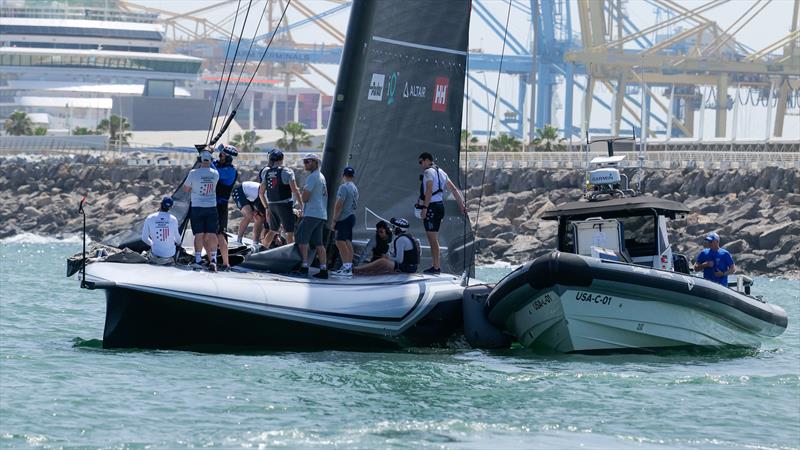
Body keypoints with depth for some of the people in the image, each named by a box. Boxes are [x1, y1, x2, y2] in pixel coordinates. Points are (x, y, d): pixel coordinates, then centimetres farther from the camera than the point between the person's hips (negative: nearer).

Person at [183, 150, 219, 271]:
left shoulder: (193, 173, -11)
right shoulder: (215, 174, -5)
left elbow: (186, 189, 0)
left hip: (197, 207, -1)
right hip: (212, 207, 1)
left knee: (199, 235, 3)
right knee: (211, 235, 3)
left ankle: (197, 260, 0)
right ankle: (213, 259, -8)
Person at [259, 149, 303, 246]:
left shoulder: (266, 173, 9)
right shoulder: (286, 172, -9)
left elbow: (261, 193, 14)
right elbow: (295, 190, -14)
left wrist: (267, 207, 22)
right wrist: (301, 205, -6)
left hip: (272, 205, 6)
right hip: (285, 205, -6)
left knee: (273, 230, 20)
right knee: (290, 232, -2)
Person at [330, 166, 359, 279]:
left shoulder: (344, 187, -12)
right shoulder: (355, 188, 16)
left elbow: (339, 205, -16)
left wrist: (334, 219, -13)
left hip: (344, 218, -9)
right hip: (351, 216, 9)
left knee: (340, 242, -11)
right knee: (348, 242, 10)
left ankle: (346, 267, -17)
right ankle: (348, 267, 10)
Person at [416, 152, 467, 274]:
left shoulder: (428, 172, -9)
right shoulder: (440, 172, 19)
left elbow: (429, 191, -21)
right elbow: (454, 189, 19)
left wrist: (424, 207, -25)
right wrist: (462, 204, 20)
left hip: (431, 207, -10)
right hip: (440, 206, 10)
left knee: (432, 239, -8)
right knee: (434, 239, 14)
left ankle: (436, 267, -9)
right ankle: (437, 266, 17)